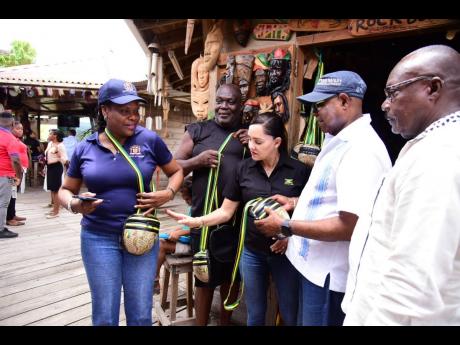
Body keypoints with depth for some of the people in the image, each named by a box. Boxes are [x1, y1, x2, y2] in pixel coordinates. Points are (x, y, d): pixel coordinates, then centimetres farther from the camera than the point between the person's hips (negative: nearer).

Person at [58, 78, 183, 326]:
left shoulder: (150, 140, -5)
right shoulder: (85, 148, -1)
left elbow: (176, 171, 7)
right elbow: (65, 190, 9)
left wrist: (168, 193, -13)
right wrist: (74, 205, -14)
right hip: (98, 237, 1)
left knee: (141, 314, 12)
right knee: (104, 316, 13)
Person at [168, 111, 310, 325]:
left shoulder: (299, 171, -10)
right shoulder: (243, 169, -4)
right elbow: (226, 211, -1)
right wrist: (197, 221, -16)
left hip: (286, 252, -1)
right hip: (252, 253, 2)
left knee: (291, 315, 13)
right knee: (255, 314, 18)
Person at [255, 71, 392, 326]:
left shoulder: (361, 150, -24)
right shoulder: (339, 140, 10)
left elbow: (349, 226, -29)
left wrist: (285, 227, -23)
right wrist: (296, 202, 7)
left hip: (331, 274, -10)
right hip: (315, 265, 10)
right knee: (306, 320, 25)